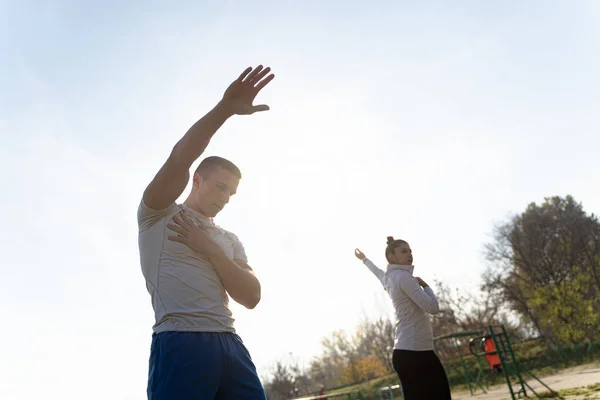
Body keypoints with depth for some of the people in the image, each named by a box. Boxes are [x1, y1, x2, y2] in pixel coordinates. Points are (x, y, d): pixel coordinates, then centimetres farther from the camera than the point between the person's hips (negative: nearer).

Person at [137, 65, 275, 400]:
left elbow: (251, 297, 8)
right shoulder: (159, 215, 9)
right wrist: (225, 108, -17)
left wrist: (210, 248, -1)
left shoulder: (229, 240, 21)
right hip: (180, 343, -4)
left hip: (229, 345, 5)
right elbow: (179, 160, -9)